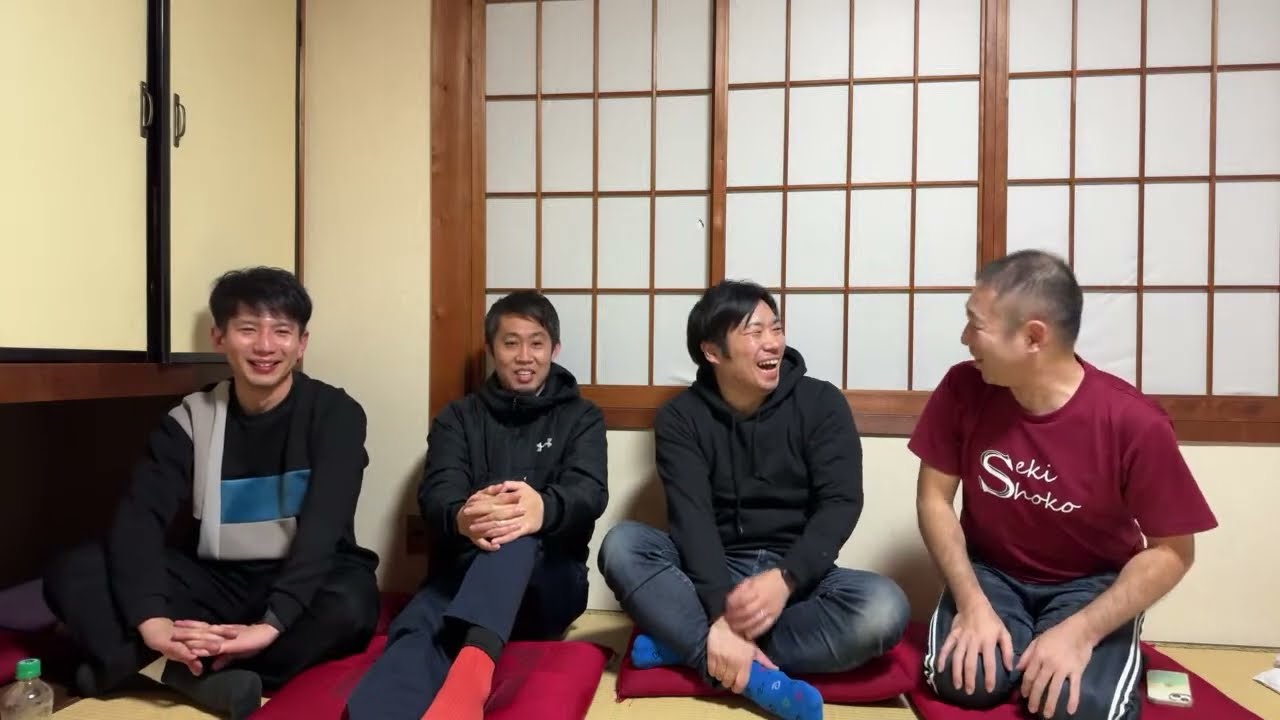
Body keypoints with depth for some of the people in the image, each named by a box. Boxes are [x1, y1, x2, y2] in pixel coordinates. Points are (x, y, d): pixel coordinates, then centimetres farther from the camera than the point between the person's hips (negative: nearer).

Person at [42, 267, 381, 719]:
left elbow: (323, 525, -20)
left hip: (305, 585, -3)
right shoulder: (191, 419, 0)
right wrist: (151, 619, -31)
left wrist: (273, 623, -34)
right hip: (218, 582, 3)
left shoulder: (334, 414, -8)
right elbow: (138, 518, -13)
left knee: (351, 603, -36)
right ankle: (210, 676, -32)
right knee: (73, 572, -17)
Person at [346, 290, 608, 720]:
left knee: (517, 533, -36)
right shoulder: (457, 418, 13)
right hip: (461, 576, 1)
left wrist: (544, 508, -38)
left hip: (550, 584, -1)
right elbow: (436, 496, -6)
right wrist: (461, 517, -34)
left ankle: (473, 664, -60)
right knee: (415, 633, -34)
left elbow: (590, 492, -10)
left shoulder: (580, 417, 10)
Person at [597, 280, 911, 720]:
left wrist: (784, 579, -28)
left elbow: (840, 504, -11)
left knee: (884, 608, -30)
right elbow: (691, 517, -16)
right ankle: (754, 674, -36)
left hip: (797, 576, 1)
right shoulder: (681, 417, -3)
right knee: (621, 545, -25)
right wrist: (721, 613, -32)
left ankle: (687, 645, -26)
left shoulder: (822, 403, -2)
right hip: (714, 576, 0)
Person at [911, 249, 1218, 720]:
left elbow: (1172, 550, -11)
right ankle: (1025, 646, 7)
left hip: (1091, 584, -1)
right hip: (991, 573, 1)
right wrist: (972, 602, -20)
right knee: (959, 678, -25)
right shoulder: (963, 389, -14)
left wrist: (1080, 631, -24)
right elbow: (934, 498, -8)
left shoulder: (1134, 423, -21)